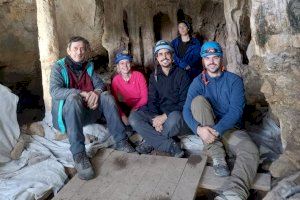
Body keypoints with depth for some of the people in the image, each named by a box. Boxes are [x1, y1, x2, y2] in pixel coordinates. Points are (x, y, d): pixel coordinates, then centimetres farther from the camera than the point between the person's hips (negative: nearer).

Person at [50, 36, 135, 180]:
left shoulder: (88, 66, 12)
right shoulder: (59, 67, -3)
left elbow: (100, 84, 3)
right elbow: (54, 91, -18)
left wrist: (96, 92, -22)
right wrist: (81, 93, -31)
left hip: (87, 111, 4)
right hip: (66, 113, -4)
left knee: (107, 97, -18)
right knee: (73, 98, -35)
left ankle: (121, 141, -17)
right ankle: (79, 155, -38)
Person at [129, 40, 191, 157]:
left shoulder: (181, 74, -1)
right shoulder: (154, 76, 11)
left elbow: (184, 101, -8)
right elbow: (152, 100, 3)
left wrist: (165, 116, -19)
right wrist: (156, 118, -17)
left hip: (177, 113, -4)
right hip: (158, 113, 4)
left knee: (174, 118, -40)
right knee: (134, 118, -21)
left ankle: (151, 142, -16)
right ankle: (171, 146, -27)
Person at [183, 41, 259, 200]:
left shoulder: (234, 80, -1)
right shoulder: (198, 82, 2)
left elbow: (236, 110, -14)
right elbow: (186, 110, -12)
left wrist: (217, 130, -30)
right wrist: (199, 128, -33)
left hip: (230, 128, 0)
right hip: (206, 128, 1)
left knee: (250, 151, -30)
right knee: (198, 100, -26)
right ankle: (217, 156, -27)